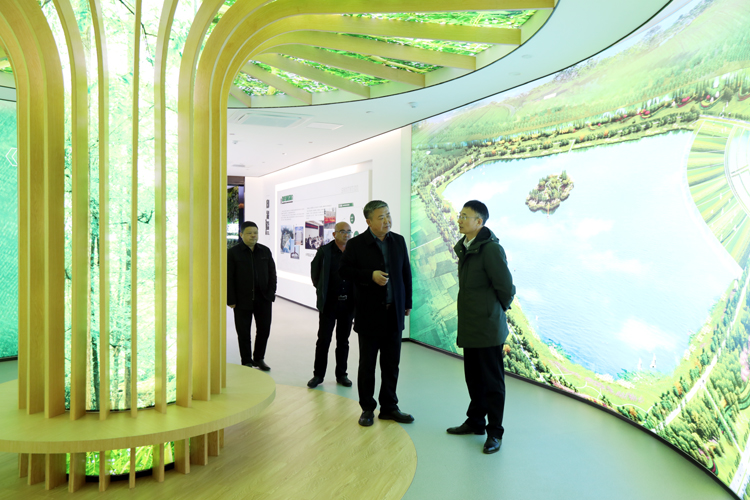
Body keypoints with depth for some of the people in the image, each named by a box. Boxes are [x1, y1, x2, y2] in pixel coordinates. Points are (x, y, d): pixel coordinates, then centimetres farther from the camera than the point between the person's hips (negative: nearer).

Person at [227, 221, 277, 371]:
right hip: (242, 300, -3)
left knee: (264, 329, 7)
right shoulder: (233, 253, -2)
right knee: (244, 333, 5)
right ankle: (247, 362, 19)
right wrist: (231, 300, -9)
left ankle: (259, 358, 26)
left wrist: (271, 294, 1)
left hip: (263, 298, 3)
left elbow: (272, 274, 10)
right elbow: (229, 278, -5)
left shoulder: (265, 251, 8)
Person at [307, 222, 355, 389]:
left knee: (343, 341, 12)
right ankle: (318, 375, 16)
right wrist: (321, 291, 5)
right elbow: (315, 273, 5)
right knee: (323, 340, 4)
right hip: (329, 303, -2)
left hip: (348, 304, 2)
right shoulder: (324, 251, -3)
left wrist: (355, 298, 3)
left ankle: (341, 374, 23)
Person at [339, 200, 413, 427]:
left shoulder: (398, 241, 5)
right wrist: (370, 275, -19)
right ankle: (367, 408, 21)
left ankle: (389, 407, 25)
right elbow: (344, 270, -6)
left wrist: (407, 303, 9)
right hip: (369, 313, -3)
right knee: (367, 364, 8)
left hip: (394, 313, 4)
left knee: (391, 364, 11)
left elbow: (406, 273, 10)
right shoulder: (356, 244, -6)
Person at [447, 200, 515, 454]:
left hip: (487, 328, -9)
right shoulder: (463, 247, 10)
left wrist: (497, 309, 0)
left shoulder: (490, 248, -18)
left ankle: (494, 432, 17)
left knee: (492, 381, 4)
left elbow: (506, 287, -16)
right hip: (470, 327, 9)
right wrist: (473, 310, 14)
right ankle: (475, 422, 35)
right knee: (473, 378, 20)